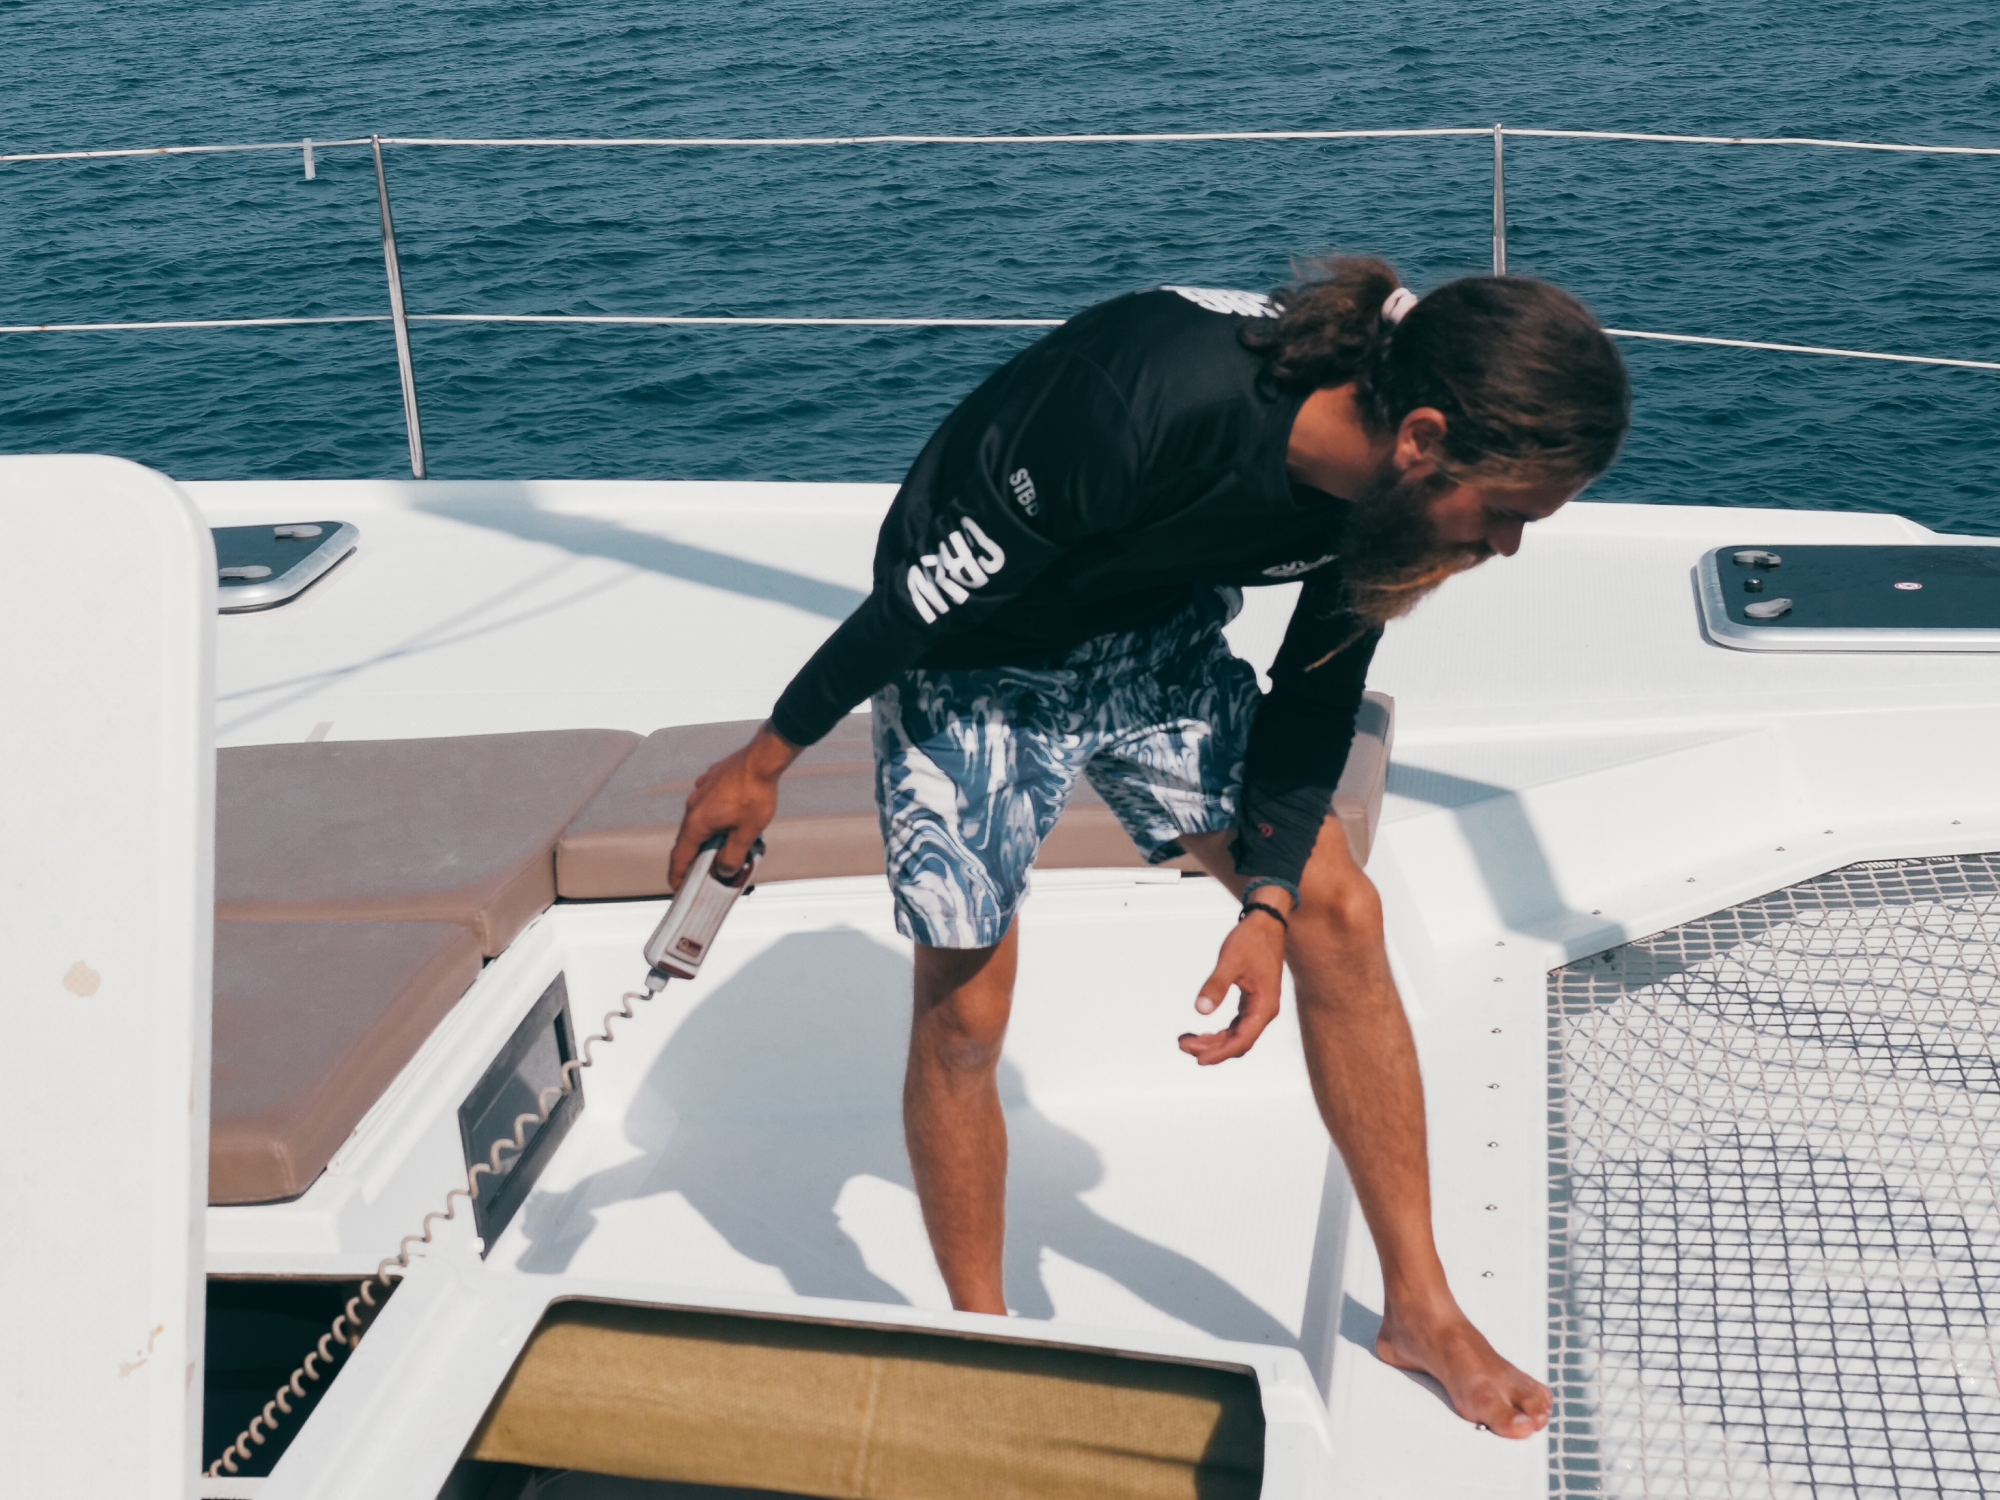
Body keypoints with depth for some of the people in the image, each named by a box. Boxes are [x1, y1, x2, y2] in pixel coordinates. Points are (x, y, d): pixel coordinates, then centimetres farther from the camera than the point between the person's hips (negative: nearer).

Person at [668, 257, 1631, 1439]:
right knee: (964, 1013, -3)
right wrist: (766, 761, -18)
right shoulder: (1155, 408, -40)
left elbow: (1319, 689, -2)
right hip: (976, 659, -6)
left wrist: (1269, 898, -10)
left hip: (1155, 644, 6)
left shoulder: (1391, 484, -18)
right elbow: (930, 593, -28)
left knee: (1340, 910, -2)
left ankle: (1420, 1308, 11)